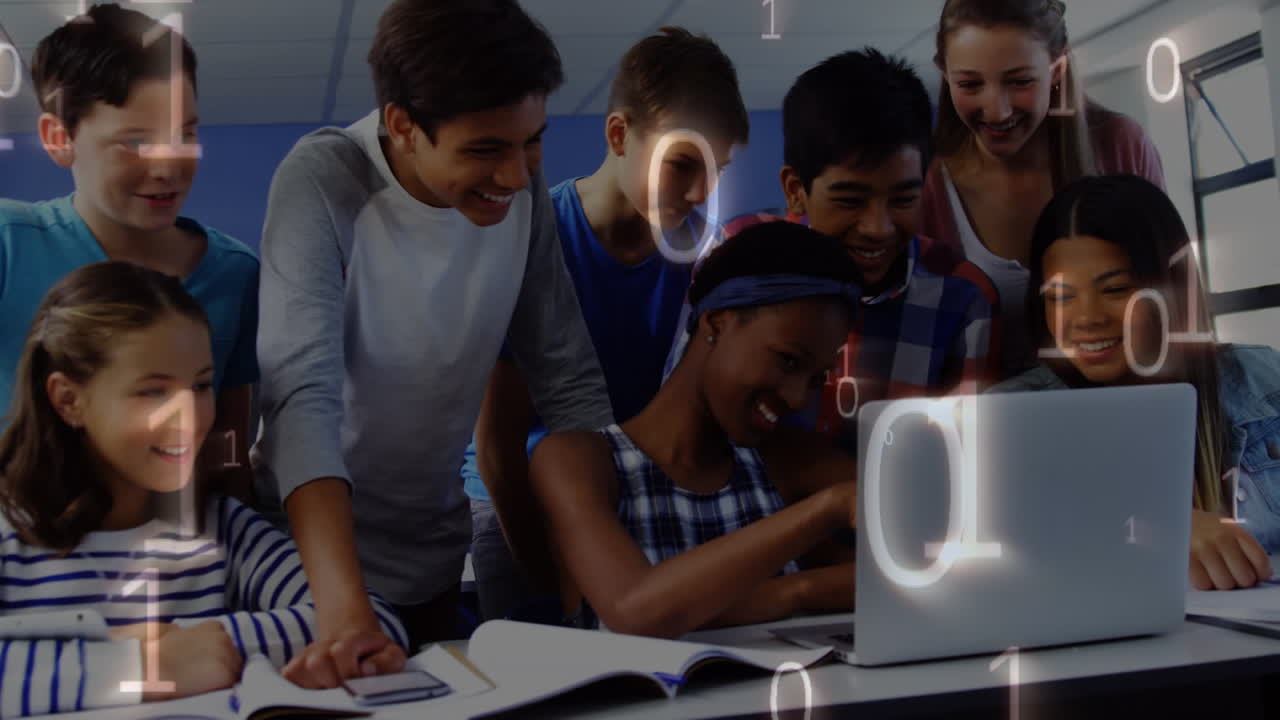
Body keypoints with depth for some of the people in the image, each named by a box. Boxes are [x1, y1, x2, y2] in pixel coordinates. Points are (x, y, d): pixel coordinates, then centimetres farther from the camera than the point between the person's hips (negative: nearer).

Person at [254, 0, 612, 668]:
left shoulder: (522, 190, -10)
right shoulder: (323, 179, -23)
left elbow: (570, 385, -6)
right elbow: (303, 395, -33)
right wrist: (344, 609, -45)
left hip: (436, 558, 4)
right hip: (311, 551, -4)